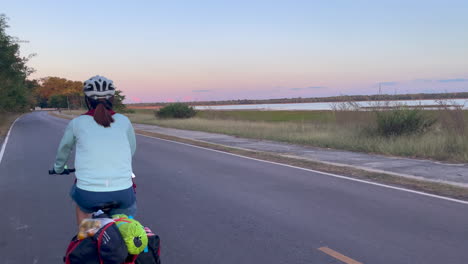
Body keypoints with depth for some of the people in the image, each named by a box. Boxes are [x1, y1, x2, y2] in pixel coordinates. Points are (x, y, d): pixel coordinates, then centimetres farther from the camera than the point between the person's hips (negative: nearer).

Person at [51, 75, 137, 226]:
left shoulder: (77, 123, 5)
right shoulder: (124, 121, 6)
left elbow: (64, 149, 23)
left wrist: (58, 168, 45)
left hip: (89, 196, 0)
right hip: (123, 196, 0)